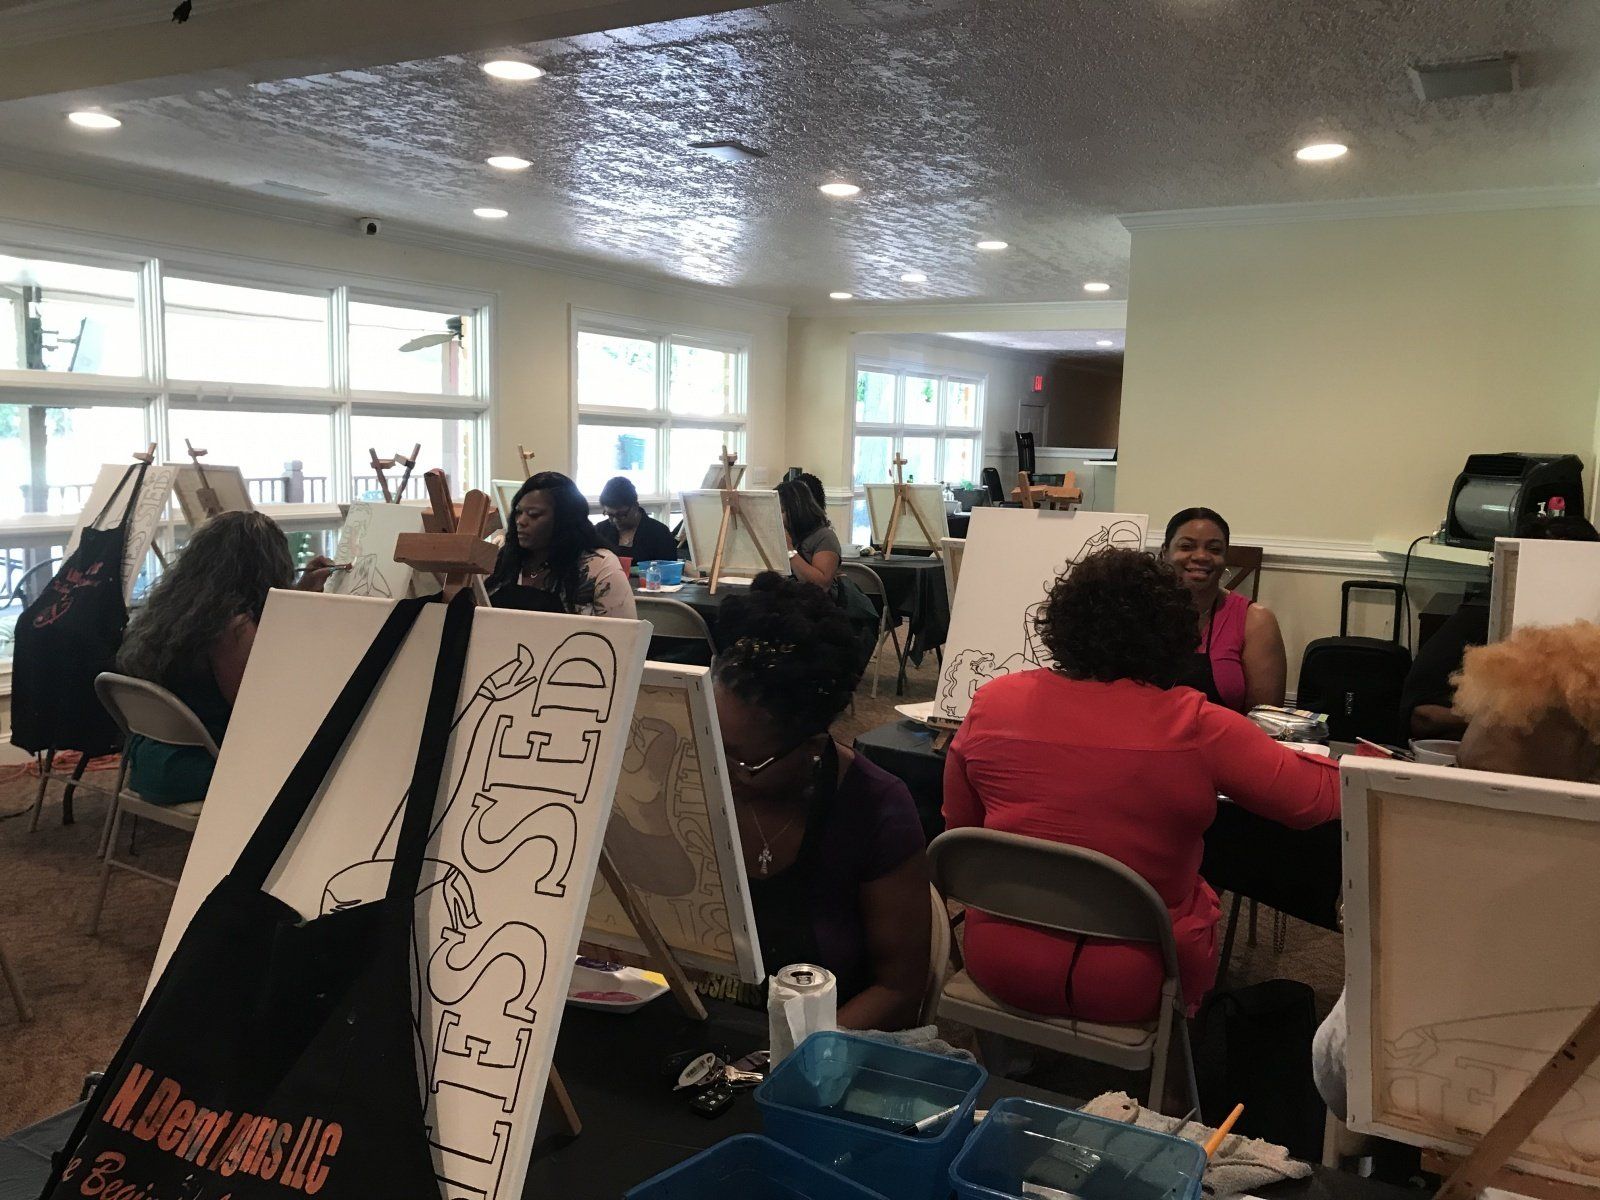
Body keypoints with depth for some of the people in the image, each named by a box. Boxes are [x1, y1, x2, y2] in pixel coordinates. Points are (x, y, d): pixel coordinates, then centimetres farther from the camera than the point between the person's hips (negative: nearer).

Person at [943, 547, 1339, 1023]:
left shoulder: (992, 703, -9)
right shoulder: (1194, 727, -17)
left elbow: (960, 829, 2)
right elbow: (1320, 797, -8)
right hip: (1134, 988, -2)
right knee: (1203, 892, 28)